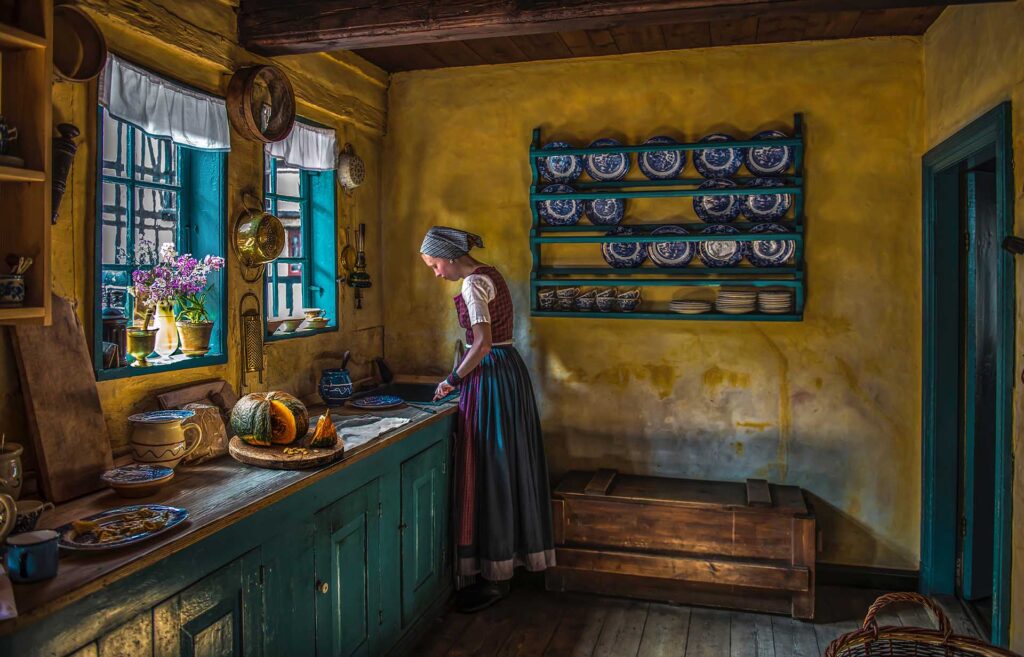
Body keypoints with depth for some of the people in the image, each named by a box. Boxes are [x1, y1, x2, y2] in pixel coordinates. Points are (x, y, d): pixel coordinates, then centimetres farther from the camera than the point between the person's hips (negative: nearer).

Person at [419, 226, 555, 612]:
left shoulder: (474, 283, -15)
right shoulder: (489, 275, 14)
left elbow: (483, 343, -23)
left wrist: (452, 380, -13)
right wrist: (462, 374, 16)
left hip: (491, 378, -10)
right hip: (510, 372, 10)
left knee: (490, 470, -3)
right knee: (508, 468, 15)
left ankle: (495, 578, 8)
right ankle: (509, 561, 27)